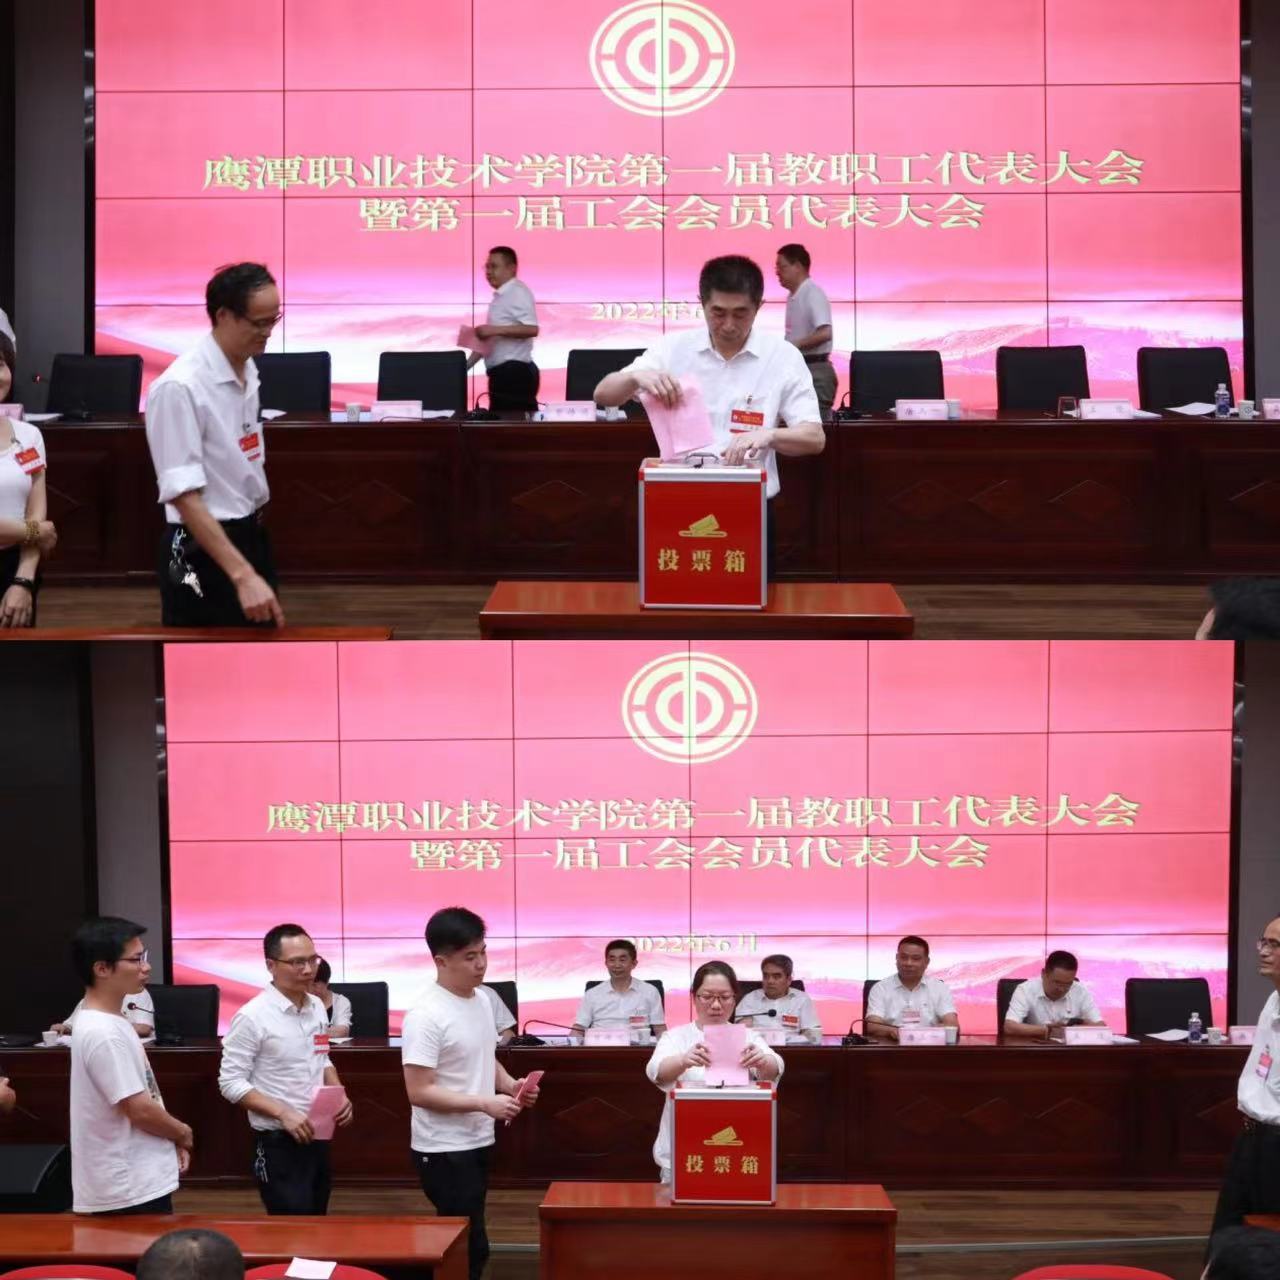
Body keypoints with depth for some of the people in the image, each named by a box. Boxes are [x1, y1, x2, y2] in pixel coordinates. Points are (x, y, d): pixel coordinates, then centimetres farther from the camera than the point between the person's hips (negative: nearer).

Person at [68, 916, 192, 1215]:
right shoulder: (103, 1034, -21)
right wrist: (182, 1133, -3)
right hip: (128, 1190, -10)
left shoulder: (108, 1022, 10)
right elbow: (140, 1110, -20)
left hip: (135, 1181, 10)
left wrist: (172, 1138, 8)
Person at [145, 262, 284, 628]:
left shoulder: (248, 369, 6)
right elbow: (185, 497, -25)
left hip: (252, 538, 9)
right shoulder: (180, 387, -21)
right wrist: (242, 574, -32)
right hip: (203, 553, -9)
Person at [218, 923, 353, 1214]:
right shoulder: (253, 1017, -16)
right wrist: (283, 1112, -23)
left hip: (317, 1137, 7)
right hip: (278, 1144, -7)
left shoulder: (317, 1007, 6)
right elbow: (231, 1083, -15)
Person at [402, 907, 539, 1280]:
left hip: (478, 1142, 9)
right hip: (443, 1150, -9)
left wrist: (509, 1084, 0)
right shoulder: (426, 1016, -20)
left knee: (461, 1244, 15)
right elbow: (418, 1092, -22)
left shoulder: (481, 1001, 7)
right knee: (470, 1247, -8)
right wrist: (485, 1103, -23)